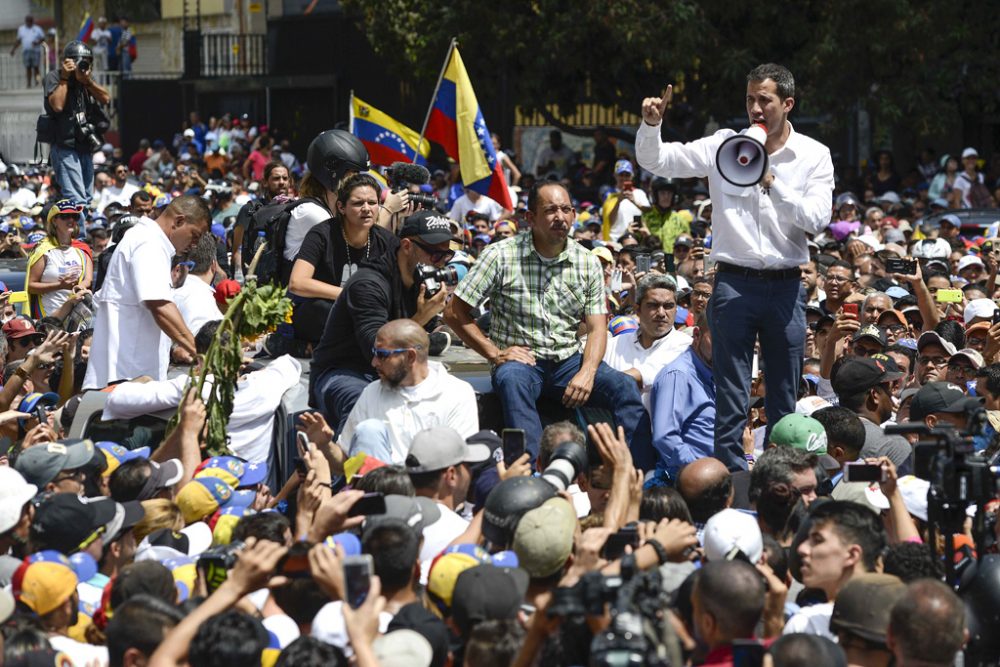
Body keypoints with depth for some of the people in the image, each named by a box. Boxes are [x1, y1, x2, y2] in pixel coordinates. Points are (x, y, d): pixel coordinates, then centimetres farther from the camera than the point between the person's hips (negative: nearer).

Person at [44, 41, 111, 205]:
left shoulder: (86, 80, 11)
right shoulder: (53, 77, -8)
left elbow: (105, 99, 0)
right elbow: (57, 105, -23)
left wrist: (87, 81, -13)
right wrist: (65, 78, -18)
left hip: (85, 147, 8)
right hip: (65, 148, -7)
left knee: (87, 199, 11)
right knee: (76, 201, -18)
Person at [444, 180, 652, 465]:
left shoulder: (587, 263, 6)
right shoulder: (501, 256, -5)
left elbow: (597, 328, 2)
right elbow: (455, 313, -2)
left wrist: (587, 373, -17)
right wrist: (495, 353, -10)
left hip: (570, 360, 3)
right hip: (519, 359, -3)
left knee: (624, 386, -22)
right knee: (513, 382, -38)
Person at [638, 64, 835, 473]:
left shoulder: (814, 156, 3)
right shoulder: (724, 145, 3)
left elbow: (817, 219, -9)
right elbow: (655, 162, 0)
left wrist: (772, 182, -18)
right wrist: (651, 125, -19)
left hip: (786, 286, 1)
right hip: (735, 282, -1)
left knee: (785, 397, 8)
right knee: (731, 397, -2)